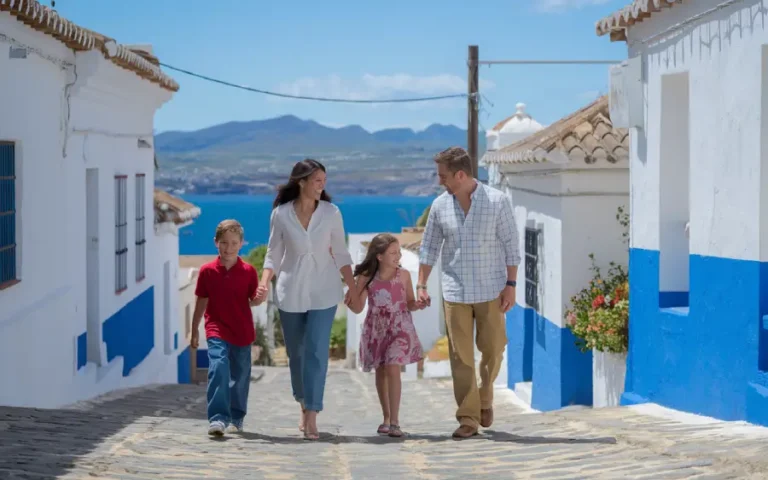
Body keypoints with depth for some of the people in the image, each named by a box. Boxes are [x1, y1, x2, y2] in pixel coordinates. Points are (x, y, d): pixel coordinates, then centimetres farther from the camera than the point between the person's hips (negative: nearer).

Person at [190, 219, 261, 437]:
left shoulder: (249, 272, -1)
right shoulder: (207, 271, 0)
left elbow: (253, 300, 4)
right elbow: (201, 302, 8)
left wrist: (259, 298, -20)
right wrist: (194, 330, 12)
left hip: (242, 332, 1)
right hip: (217, 331, -1)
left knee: (240, 376, 10)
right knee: (218, 368, -21)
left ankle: (236, 418, 27)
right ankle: (217, 418, -24)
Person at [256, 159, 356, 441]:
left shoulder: (331, 213, -1)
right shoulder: (281, 214, -2)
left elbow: (341, 254, 6)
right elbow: (273, 254, 4)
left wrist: (353, 287, 0)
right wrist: (264, 283, -11)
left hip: (323, 292, -1)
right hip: (291, 292, 1)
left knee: (316, 352, -9)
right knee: (296, 353, 10)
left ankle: (312, 417, -8)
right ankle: (304, 407, 31)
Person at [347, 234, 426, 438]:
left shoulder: (403, 275, -3)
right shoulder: (366, 278, -5)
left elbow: (409, 303, 6)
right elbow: (357, 308, 0)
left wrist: (417, 305, -16)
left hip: (399, 328, -2)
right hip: (376, 329, 2)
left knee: (393, 369, -15)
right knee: (380, 371, 10)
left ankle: (394, 421, -12)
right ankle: (386, 418, 25)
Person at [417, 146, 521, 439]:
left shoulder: (497, 201, -7)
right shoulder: (440, 206, 2)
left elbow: (511, 245, -4)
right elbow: (429, 247, 10)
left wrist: (511, 285, -7)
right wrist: (421, 285, 7)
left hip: (490, 290, -2)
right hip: (455, 291, 2)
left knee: (493, 349, 3)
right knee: (460, 356, 1)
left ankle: (485, 398, 30)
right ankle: (468, 418, 7)